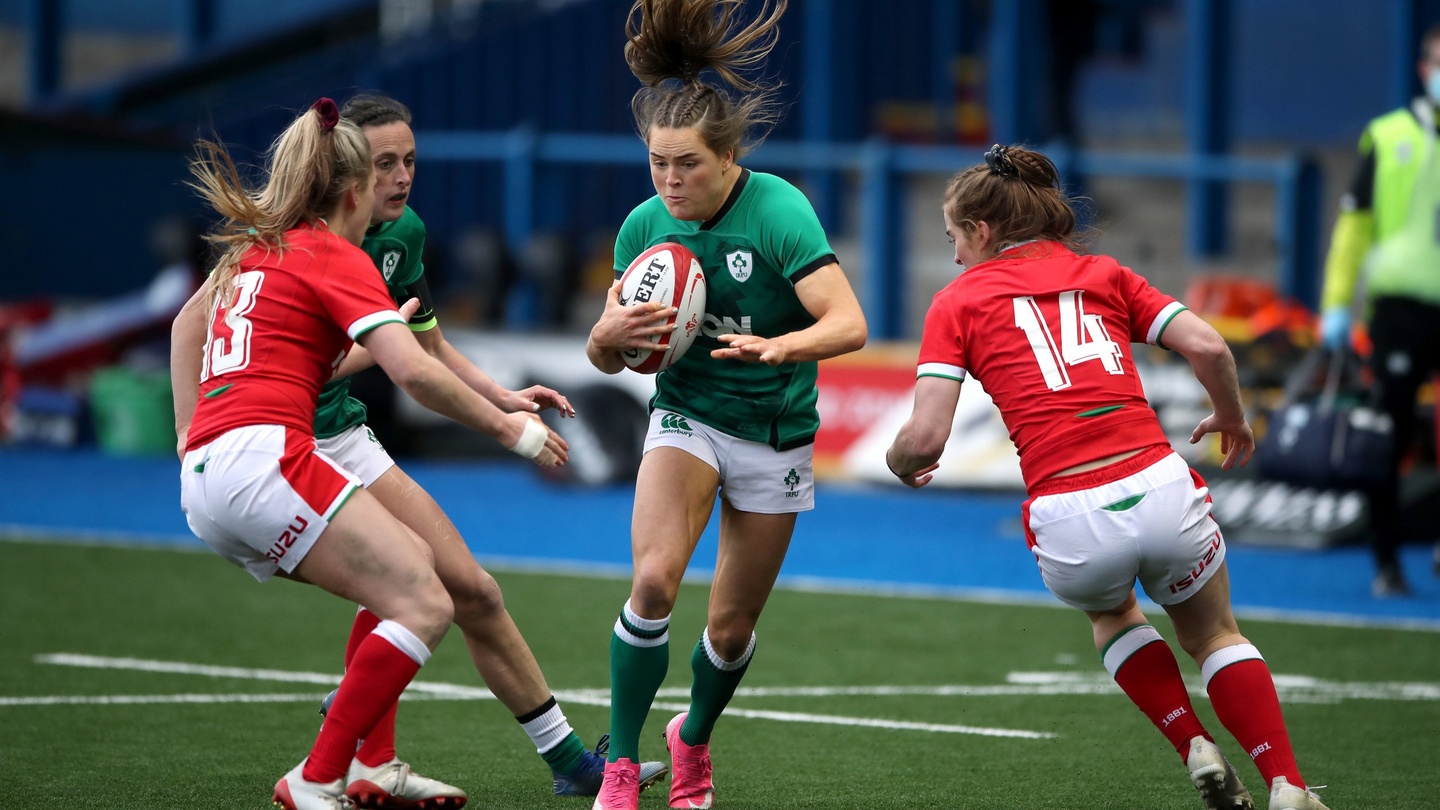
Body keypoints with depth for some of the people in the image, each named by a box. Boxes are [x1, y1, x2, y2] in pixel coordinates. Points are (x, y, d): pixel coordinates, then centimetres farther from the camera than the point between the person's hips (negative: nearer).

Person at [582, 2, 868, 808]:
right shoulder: (645, 226, -9)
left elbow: (849, 325, -29)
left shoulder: (778, 211, -22)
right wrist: (611, 333, -23)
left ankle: (694, 739, 40)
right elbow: (607, 356, 1)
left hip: (776, 434, -1)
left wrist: (777, 346, -48)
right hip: (686, 417, 1)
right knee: (655, 578, -24)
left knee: (732, 627, 8)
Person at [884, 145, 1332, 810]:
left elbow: (925, 438, -1)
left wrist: (900, 463, 22)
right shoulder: (1102, 274, 17)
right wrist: (1232, 419, 25)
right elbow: (1207, 346, 6)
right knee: (1213, 635, 27)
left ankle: (1197, 750, 18)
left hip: (1070, 526, -2)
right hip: (1160, 489, 2)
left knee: (1110, 611, 34)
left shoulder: (958, 301, 9)